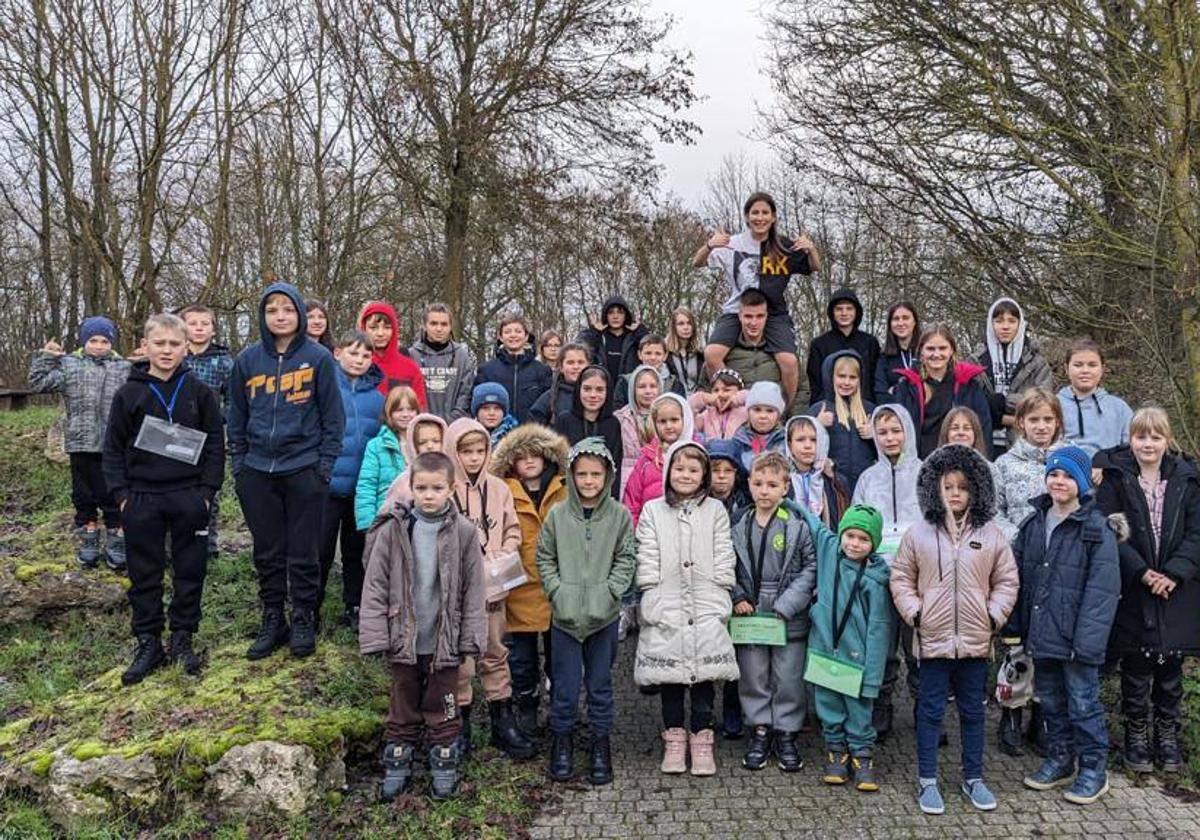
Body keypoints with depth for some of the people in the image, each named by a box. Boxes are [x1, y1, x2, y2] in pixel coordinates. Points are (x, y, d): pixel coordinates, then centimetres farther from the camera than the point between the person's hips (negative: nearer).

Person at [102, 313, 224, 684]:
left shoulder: (199, 392, 0)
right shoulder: (129, 394, 1)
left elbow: (215, 442, 2)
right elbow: (113, 448, 4)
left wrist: (207, 489, -5)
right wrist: (120, 493, -4)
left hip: (189, 498, 0)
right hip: (141, 500, 0)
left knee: (189, 571, 7)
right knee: (144, 575, 8)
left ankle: (182, 639, 21)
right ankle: (148, 643, 19)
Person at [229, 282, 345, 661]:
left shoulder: (318, 358, -4)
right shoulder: (248, 359, 5)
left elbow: (333, 416, -2)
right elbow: (237, 417, 12)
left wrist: (325, 466, -6)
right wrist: (238, 463, 7)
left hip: (304, 470, -3)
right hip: (258, 472, 3)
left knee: (303, 553, 5)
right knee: (267, 554, 12)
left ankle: (304, 622, 20)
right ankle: (272, 620, 25)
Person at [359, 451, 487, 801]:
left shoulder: (464, 532, -8)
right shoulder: (393, 530, -8)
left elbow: (474, 589, -3)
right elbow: (375, 585, -5)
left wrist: (471, 638, -4)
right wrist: (376, 635, -7)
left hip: (445, 640, 0)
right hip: (404, 637, 1)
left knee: (442, 705, 14)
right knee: (403, 704, 16)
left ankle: (444, 766, 30)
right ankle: (397, 765, 32)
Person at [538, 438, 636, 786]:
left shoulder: (619, 515, -2)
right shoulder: (557, 515, -1)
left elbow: (626, 559, 0)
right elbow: (544, 558, 4)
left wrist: (608, 592, -10)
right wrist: (558, 591, -7)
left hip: (604, 614, 0)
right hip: (565, 614, 0)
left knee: (600, 684, 11)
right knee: (565, 685, 7)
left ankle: (601, 746, 25)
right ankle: (562, 743, 24)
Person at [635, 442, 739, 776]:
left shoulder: (715, 510, 8)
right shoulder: (653, 511, 6)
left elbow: (723, 560, 4)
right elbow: (647, 561, 2)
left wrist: (719, 600, -4)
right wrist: (652, 601, -6)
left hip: (707, 609, 0)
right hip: (666, 609, 0)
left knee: (704, 672, 1)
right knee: (669, 674, 5)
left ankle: (702, 739, 13)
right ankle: (674, 738, 18)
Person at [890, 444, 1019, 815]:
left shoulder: (991, 535, 0)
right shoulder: (918, 534, -3)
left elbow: (1006, 581, 7)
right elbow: (901, 578, 4)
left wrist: (995, 614, -4)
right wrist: (914, 611, -6)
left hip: (976, 641, 2)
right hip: (933, 639, -1)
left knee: (973, 711, 15)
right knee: (930, 711, 8)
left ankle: (973, 778, 29)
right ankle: (927, 781, 19)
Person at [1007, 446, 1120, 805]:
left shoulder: (1096, 529, -10)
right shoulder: (1033, 523, 8)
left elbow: (1101, 590, -15)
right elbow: (1017, 576, 12)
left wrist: (1087, 639, -20)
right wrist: (1014, 625, 6)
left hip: (1075, 636, -6)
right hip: (1041, 634, 6)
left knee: (1083, 702, 3)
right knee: (1050, 700, 16)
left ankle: (1094, 768, 19)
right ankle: (1060, 759, 31)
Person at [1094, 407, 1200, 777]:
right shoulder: (1115, 478, -4)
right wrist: (1141, 572, -16)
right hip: (1132, 591, -2)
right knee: (1136, 667, 6)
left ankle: (1167, 736, 26)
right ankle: (1137, 736, 21)